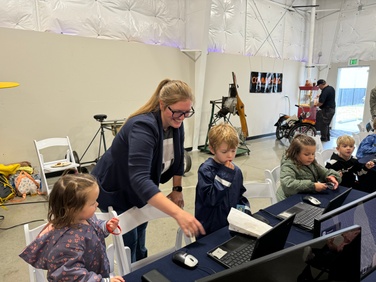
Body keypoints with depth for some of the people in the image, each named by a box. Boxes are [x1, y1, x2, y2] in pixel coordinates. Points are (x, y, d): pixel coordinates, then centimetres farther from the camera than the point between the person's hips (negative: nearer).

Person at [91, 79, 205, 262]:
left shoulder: (175, 124, -12)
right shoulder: (143, 126, -36)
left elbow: (178, 158, 4)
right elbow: (139, 179, -48)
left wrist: (177, 190, 4)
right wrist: (178, 213, -55)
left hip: (140, 190, 7)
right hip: (114, 190, -7)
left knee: (140, 236, 21)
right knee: (128, 242, 5)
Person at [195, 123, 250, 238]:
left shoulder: (236, 171, 2)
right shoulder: (206, 170, -19)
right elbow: (209, 198, -28)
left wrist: (244, 209, -5)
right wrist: (226, 174, -26)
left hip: (231, 225, 6)